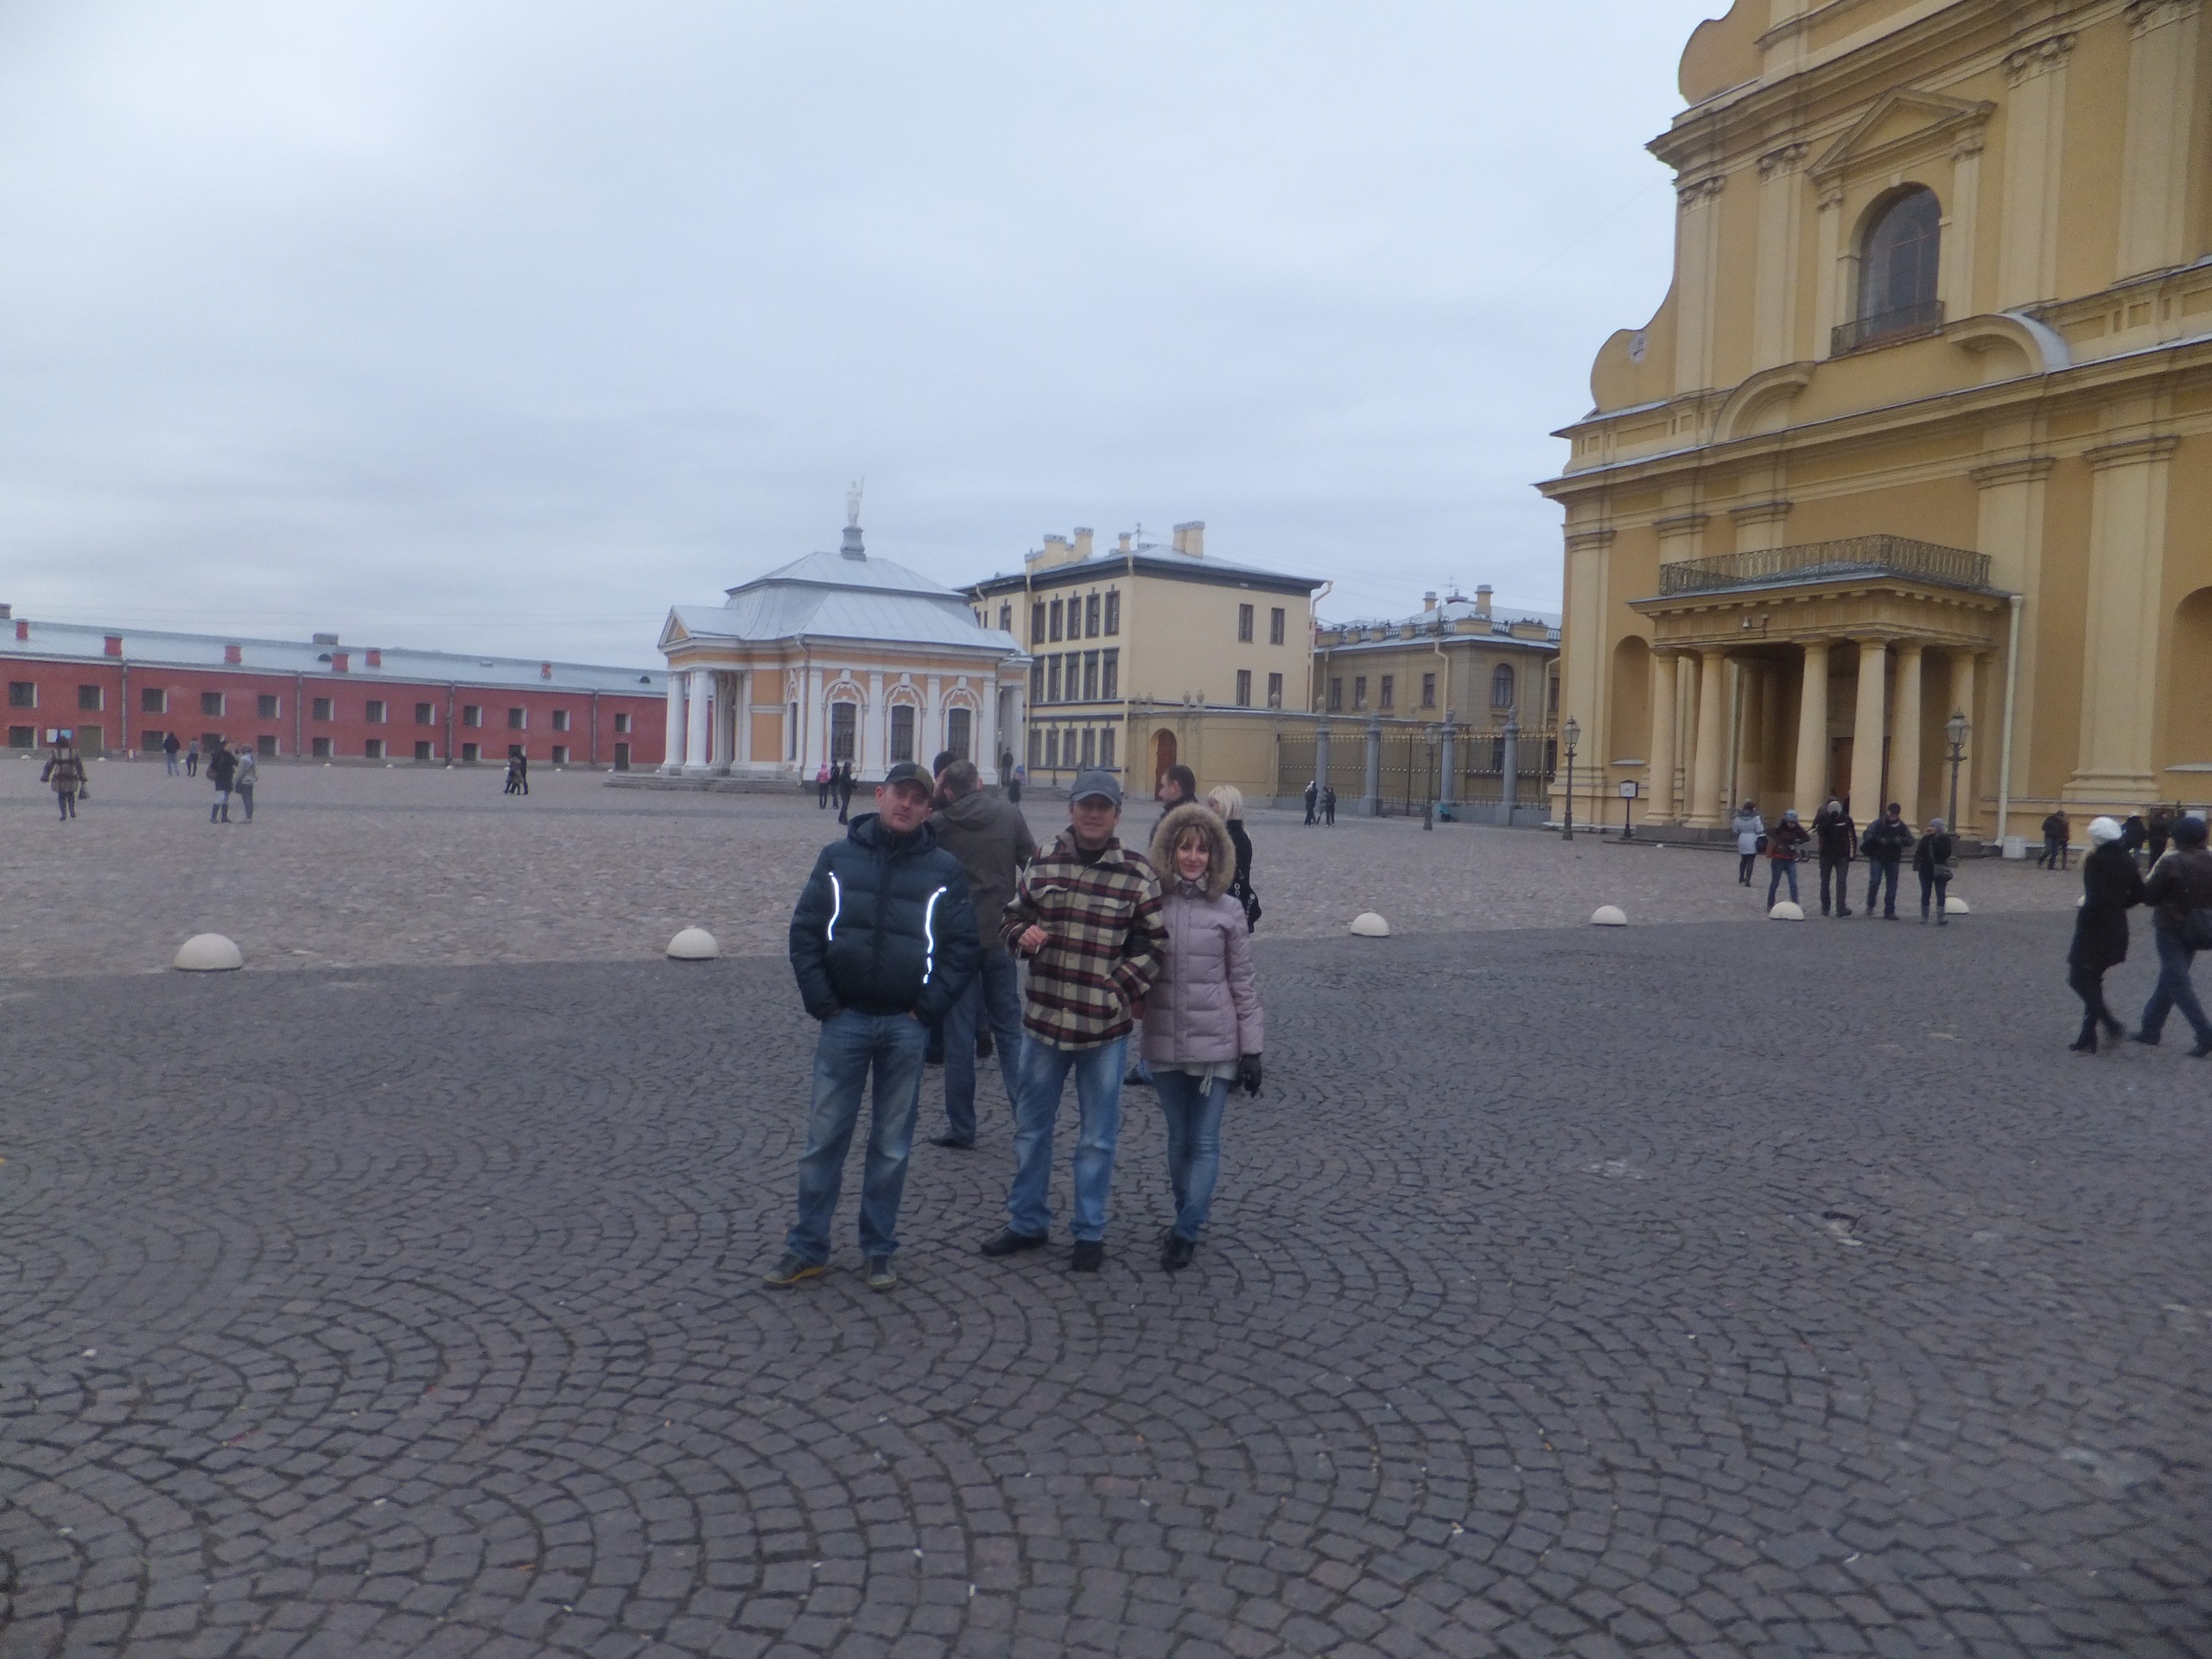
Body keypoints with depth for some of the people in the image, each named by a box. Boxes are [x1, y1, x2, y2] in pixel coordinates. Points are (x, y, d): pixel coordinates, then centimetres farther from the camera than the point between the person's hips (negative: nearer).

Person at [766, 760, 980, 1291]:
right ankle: (807, 1247, 18)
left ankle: (879, 1251, 22)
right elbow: (805, 932, 2)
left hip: (906, 1026, 0)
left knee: (892, 1145, 9)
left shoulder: (945, 870, 3)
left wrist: (928, 1008, -6)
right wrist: (822, 1002, -5)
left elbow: (962, 947, 2)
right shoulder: (837, 858, 4)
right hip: (844, 1020, 0)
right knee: (824, 1137, 5)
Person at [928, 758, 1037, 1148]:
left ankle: (961, 1126, 10)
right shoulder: (1010, 815, -3)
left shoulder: (936, 824, -7)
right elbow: (1033, 864, 1)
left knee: (959, 1034, 6)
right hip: (1001, 935, 1)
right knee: (1009, 1026, 15)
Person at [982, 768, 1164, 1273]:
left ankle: (1089, 1232, 26)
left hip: (1105, 1027, -3)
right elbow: (1011, 917, 12)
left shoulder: (1137, 875, -6)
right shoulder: (1042, 863, 2)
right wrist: (1021, 934, -10)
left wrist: (1120, 990, -13)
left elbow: (1152, 944, -3)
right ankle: (1027, 1222, 33)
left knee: (1097, 1137, 10)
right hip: (1044, 1019, 3)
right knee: (1031, 1127, 16)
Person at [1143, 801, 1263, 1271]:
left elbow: (1243, 984, -1)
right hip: (1165, 1042, 2)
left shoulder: (1228, 911, -3)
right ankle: (1187, 1220, 29)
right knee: (1179, 1138, 13)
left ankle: (1185, 1232, 11)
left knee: (1204, 1141, 2)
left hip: (1216, 1043, -2)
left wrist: (1252, 1049, -2)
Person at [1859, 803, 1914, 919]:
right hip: (1877, 858, -3)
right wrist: (1879, 840, -25)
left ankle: (1889, 911, 11)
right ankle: (1870, 906, 7)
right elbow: (1867, 835, -10)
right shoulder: (1878, 823, -3)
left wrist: (1901, 840, -21)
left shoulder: (1902, 826, 4)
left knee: (1892, 886, 4)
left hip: (1893, 860, 3)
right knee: (1875, 881, -12)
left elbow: (1910, 841, 1)